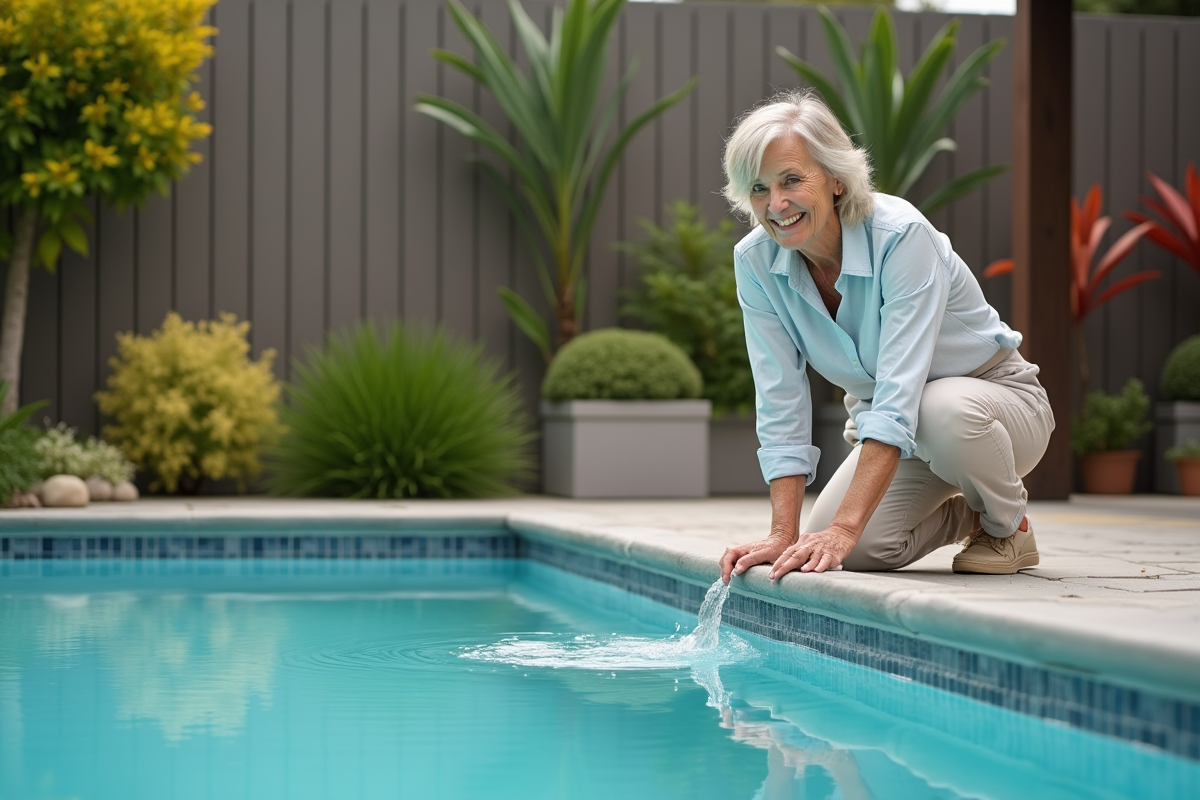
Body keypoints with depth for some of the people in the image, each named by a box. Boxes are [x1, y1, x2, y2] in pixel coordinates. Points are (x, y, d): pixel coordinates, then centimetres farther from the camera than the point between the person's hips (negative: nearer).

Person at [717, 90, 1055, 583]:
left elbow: (900, 393, -37)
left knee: (945, 410, -39)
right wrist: (784, 535, -25)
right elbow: (780, 404, -14)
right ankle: (964, 516, 12)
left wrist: (844, 528, -45)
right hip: (888, 426, 5)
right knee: (862, 550, -21)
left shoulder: (901, 236, -30)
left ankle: (1008, 524, -7)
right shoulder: (755, 262, -14)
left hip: (994, 400, -5)